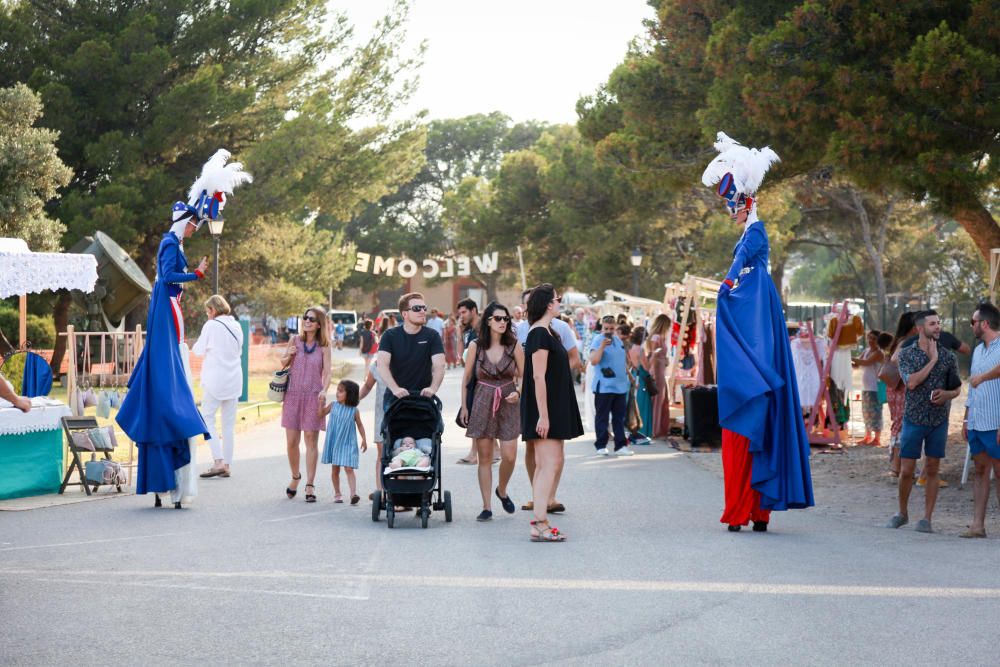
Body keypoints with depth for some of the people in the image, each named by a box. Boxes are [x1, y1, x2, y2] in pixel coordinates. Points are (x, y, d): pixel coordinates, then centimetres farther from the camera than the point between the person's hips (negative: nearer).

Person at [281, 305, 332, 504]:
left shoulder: (324, 346, 0)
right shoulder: (295, 341, 5)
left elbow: (327, 373, -4)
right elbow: (283, 364, 17)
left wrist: (324, 390, -22)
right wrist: (289, 356, -5)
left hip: (313, 397, -2)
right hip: (293, 395, 2)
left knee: (311, 440, -2)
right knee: (291, 441, 2)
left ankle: (310, 485, 1)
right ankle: (295, 477, 25)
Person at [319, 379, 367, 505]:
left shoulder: (354, 411, -5)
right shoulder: (333, 406, 0)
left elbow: (359, 425, 5)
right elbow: (321, 414, 12)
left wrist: (364, 439, 2)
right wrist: (321, 403, -2)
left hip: (348, 444, -3)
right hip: (334, 443, 3)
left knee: (349, 469, -12)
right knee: (335, 469, 10)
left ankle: (353, 493, -18)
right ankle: (337, 494, 21)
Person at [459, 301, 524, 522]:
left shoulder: (514, 345, -1)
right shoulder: (475, 346, -1)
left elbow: (524, 376, 5)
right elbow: (466, 377, 6)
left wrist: (518, 392, -14)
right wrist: (464, 406, 3)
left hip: (507, 404, 0)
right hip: (482, 402, 0)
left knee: (509, 456, -7)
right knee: (484, 458, 2)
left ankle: (502, 491, 23)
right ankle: (487, 507, 8)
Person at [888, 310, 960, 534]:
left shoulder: (948, 356, 4)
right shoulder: (907, 354, -2)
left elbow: (957, 388, 11)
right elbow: (911, 382, -17)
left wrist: (946, 394, -11)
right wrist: (933, 360, -14)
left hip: (939, 420, 2)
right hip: (914, 418, -1)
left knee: (932, 471, 3)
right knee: (906, 471, 1)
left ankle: (927, 518, 9)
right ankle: (902, 513, 20)